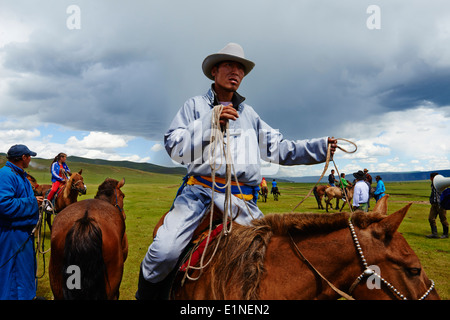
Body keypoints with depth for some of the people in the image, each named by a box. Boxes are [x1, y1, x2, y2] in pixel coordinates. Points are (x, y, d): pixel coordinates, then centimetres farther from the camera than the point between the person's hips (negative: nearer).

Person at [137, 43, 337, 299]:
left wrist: (322, 147, 9)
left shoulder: (250, 115, 20)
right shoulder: (196, 106, 10)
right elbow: (174, 147, -2)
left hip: (242, 198, 4)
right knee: (164, 250, -22)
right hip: (200, 191, -3)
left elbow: (280, 149, 19)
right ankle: (146, 294, 6)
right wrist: (210, 122, -11)